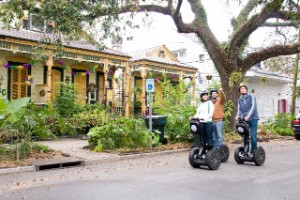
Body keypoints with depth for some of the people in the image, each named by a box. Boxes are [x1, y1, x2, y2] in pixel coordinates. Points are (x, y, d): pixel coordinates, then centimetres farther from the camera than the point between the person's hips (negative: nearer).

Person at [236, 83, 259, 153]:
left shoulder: (251, 96, 0)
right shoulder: (240, 99, 12)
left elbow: (253, 106, -11)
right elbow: (239, 109, 4)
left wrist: (248, 116, -23)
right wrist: (238, 116, -18)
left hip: (253, 118, -4)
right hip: (244, 120, 4)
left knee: (253, 136, -5)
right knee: (245, 136, 6)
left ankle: (253, 151, 4)